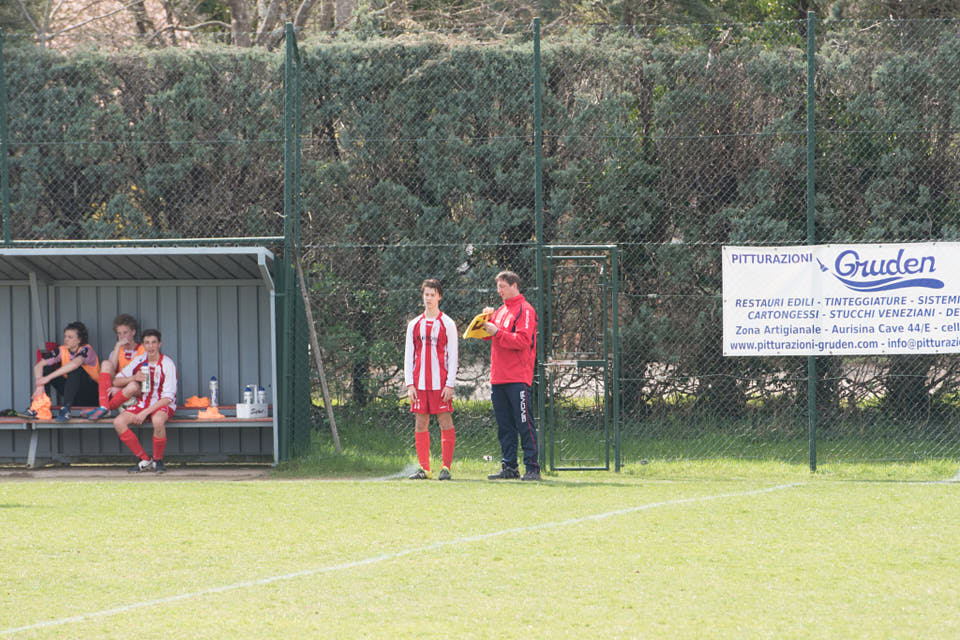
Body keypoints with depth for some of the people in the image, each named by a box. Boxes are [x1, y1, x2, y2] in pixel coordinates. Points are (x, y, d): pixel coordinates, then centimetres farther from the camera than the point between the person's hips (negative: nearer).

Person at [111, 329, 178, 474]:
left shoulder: (167, 364, -12)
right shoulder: (139, 361, 3)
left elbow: (168, 398, -17)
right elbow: (116, 381, 5)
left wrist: (146, 412, -25)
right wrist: (133, 378, -15)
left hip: (163, 405, -5)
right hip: (143, 403, 5)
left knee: (158, 420, -40)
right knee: (118, 422, -20)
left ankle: (158, 460, -16)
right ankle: (144, 460, -10)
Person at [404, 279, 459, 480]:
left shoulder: (447, 324, 3)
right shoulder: (414, 325, 12)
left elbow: (452, 356, 0)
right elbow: (408, 356, 12)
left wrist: (450, 384, -8)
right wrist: (409, 384, 2)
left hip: (440, 384, -3)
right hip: (419, 384, 3)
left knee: (445, 422, -5)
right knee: (420, 424, 2)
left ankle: (446, 467, -1)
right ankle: (424, 468, 5)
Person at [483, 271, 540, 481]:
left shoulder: (525, 310, -6)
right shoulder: (501, 311, 19)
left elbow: (523, 340, -17)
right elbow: (486, 335, 20)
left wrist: (497, 332, -16)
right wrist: (486, 319, 2)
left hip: (518, 378, -8)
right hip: (498, 377, 8)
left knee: (524, 424, -8)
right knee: (504, 426, 9)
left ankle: (532, 468, -8)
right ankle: (509, 467, 13)